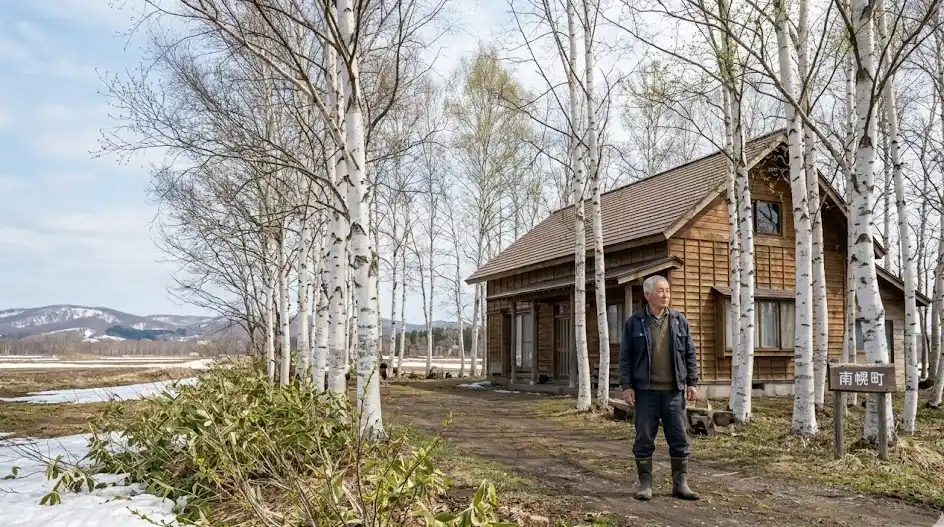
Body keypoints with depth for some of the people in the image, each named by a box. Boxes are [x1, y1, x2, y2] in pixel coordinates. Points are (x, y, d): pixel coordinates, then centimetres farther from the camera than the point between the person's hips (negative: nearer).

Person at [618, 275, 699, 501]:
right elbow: (625, 357, 1)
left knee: (680, 439, 5)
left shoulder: (679, 320, 8)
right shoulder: (634, 322, 1)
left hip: (674, 390, 2)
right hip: (645, 390, -2)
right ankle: (645, 483, 16)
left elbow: (689, 354, 11)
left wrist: (692, 383, 5)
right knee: (644, 439, 4)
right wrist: (626, 386, -5)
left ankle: (680, 484, 17)